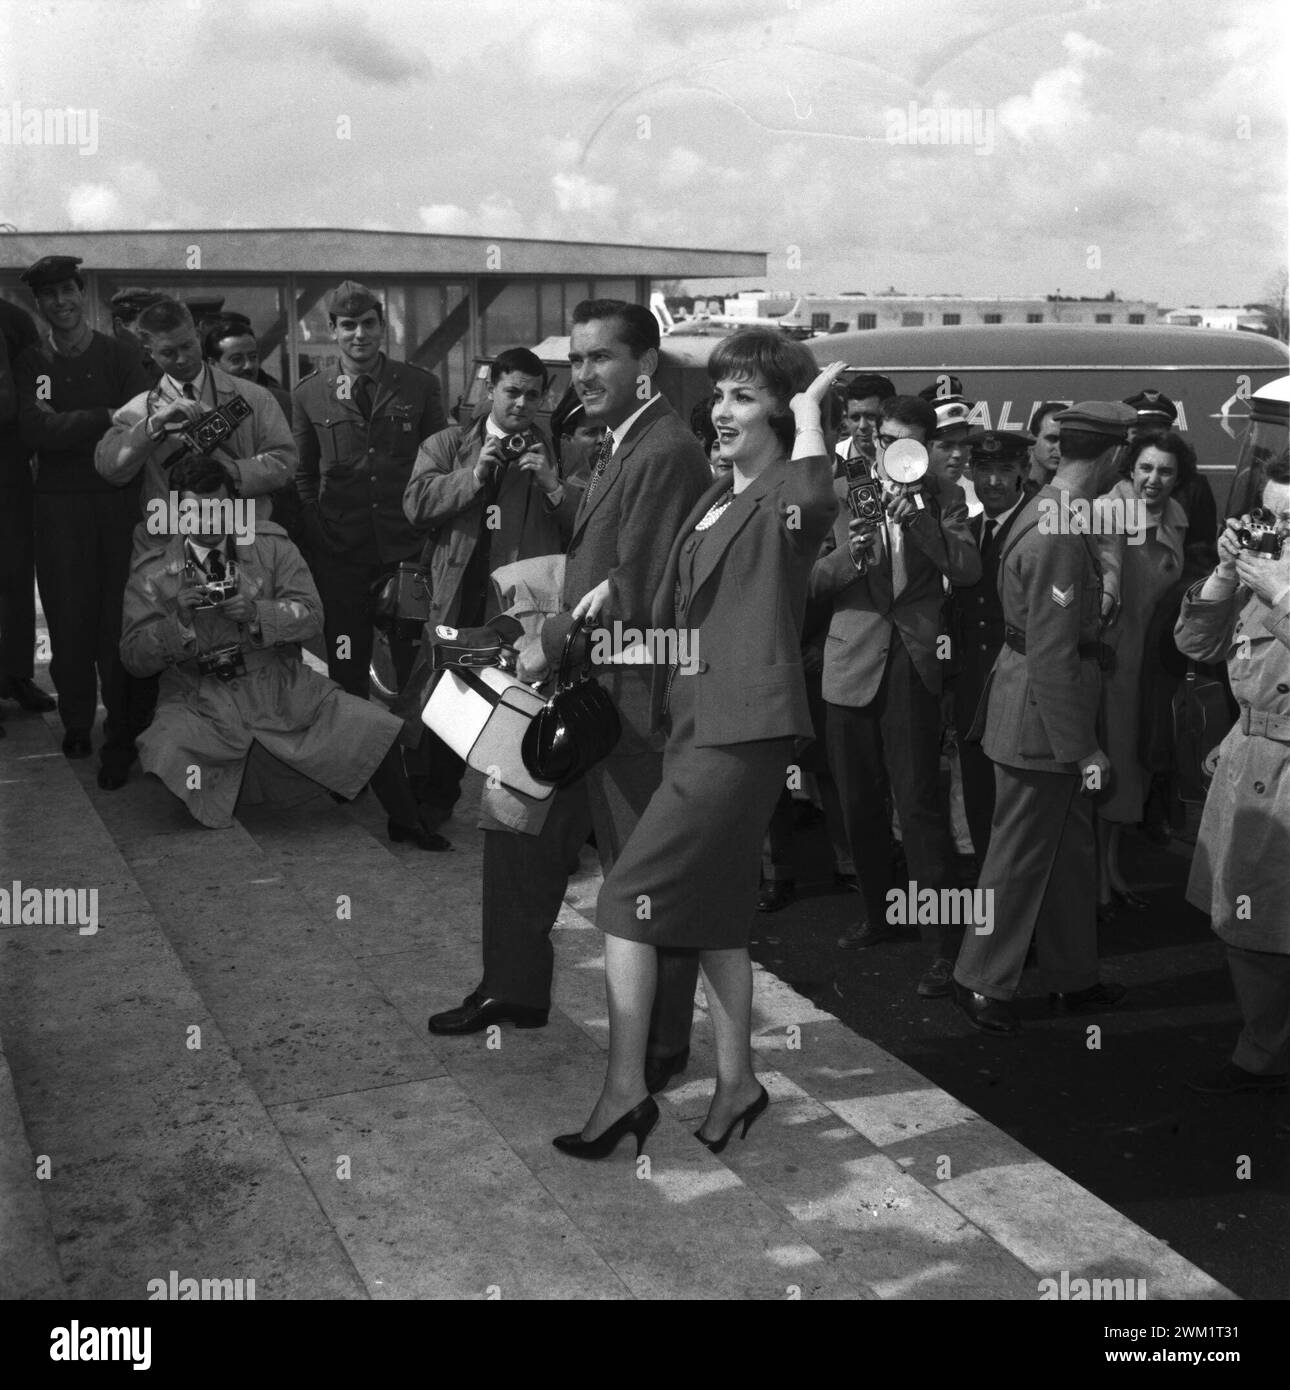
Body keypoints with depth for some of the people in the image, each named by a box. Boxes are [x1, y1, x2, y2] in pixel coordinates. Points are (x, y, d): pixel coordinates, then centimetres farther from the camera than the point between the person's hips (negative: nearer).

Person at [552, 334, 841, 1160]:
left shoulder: (782, 499, -9)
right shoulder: (716, 501, 18)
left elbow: (814, 503, -36)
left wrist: (810, 411, -21)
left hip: (742, 731, -10)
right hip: (699, 721, 10)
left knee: (630, 898, -9)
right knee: (714, 911, 14)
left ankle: (626, 1088, 0)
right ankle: (737, 1079, 25)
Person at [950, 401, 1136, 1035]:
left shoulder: (1051, 512, 9)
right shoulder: (1056, 534, -23)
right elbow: (1052, 653, -24)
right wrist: (1082, 746, -20)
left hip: (1050, 710, 10)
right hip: (1040, 720, -10)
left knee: (1071, 846, 18)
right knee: (1021, 853, 3)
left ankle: (1073, 976, 31)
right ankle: (981, 982, 18)